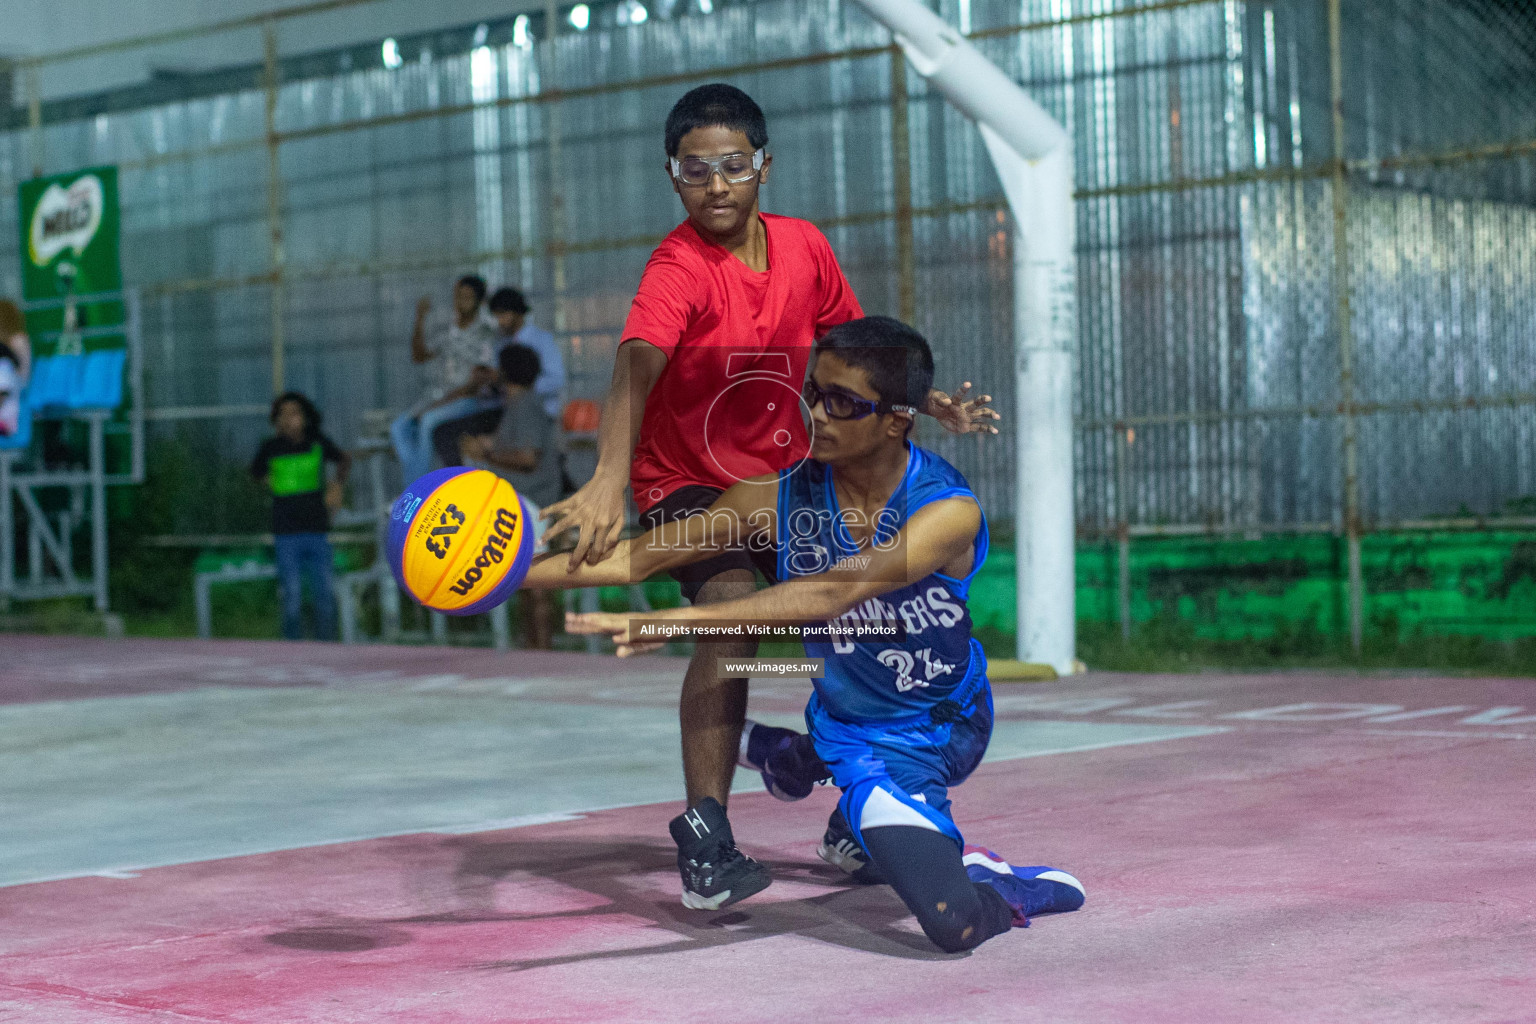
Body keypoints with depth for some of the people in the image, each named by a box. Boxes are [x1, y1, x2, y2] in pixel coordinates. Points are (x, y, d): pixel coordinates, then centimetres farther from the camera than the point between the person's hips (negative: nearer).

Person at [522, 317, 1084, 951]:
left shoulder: (949, 511, -25)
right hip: (849, 727, 1)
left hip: (946, 727, -1)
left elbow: (833, 593, -40)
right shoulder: (782, 494, -14)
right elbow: (641, 557, -9)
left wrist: (679, 619, -49)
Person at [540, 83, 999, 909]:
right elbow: (634, 372, -42)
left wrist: (928, 400, 2)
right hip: (687, 481, -6)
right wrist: (608, 482, -57)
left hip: (787, 479, 6)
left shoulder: (805, 248, -5)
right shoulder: (679, 271, -23)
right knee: (731, 614, -30)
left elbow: (853, 347, 14)